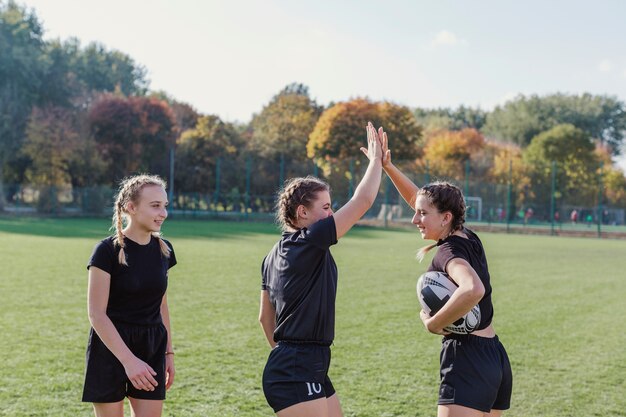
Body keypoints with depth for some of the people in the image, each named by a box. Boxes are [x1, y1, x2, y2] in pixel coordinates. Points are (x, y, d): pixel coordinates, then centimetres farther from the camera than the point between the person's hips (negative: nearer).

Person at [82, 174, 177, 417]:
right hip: (111, 348, -5)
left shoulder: (163, 249, 4)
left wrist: (168, 352, 12)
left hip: (151, 349, 5)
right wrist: (128, 360, -20)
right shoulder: (108, 250, -13)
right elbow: (97, 314, -15)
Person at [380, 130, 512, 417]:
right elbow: (418, 197, 20)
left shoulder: (449, 251, -14)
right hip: (495, 359, 10)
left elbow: (474, 289, -37)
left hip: (467, 362, -10)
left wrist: (434, 324, -23)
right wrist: (386, 166, 12)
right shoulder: (469, 238, 10)